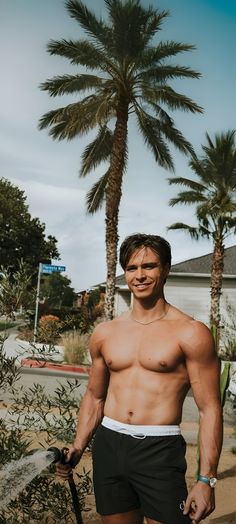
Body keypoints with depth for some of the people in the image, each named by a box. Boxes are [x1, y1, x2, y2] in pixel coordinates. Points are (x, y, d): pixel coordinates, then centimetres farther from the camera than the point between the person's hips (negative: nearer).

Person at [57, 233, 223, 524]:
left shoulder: (190, 333, -7)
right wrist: (77, 447, 8)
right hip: (108, 446, 4)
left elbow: (210, 409, -7)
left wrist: (206, 479, -12)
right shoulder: (105, 333, 7)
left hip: (160, 451, -4)